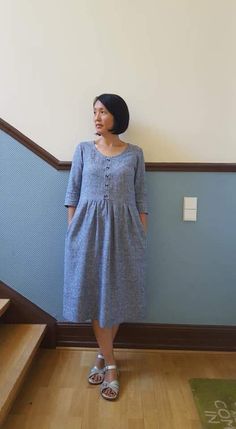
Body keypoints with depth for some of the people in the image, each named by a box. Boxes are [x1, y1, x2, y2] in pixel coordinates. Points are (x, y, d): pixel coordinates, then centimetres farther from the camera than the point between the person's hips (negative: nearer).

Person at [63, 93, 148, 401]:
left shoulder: (134, 153, 4)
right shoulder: (83, 150, 5)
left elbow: (141, 197, 5)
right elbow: (73, 193, 6)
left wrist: (143, 235, 1)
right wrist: (72, 230, 1)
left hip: (123, 229, 0)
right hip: (88, 228, 1)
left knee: (118, 293, 6)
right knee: (95, 293, 4)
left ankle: (103, 355, 30)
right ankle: (110, 363, 21)